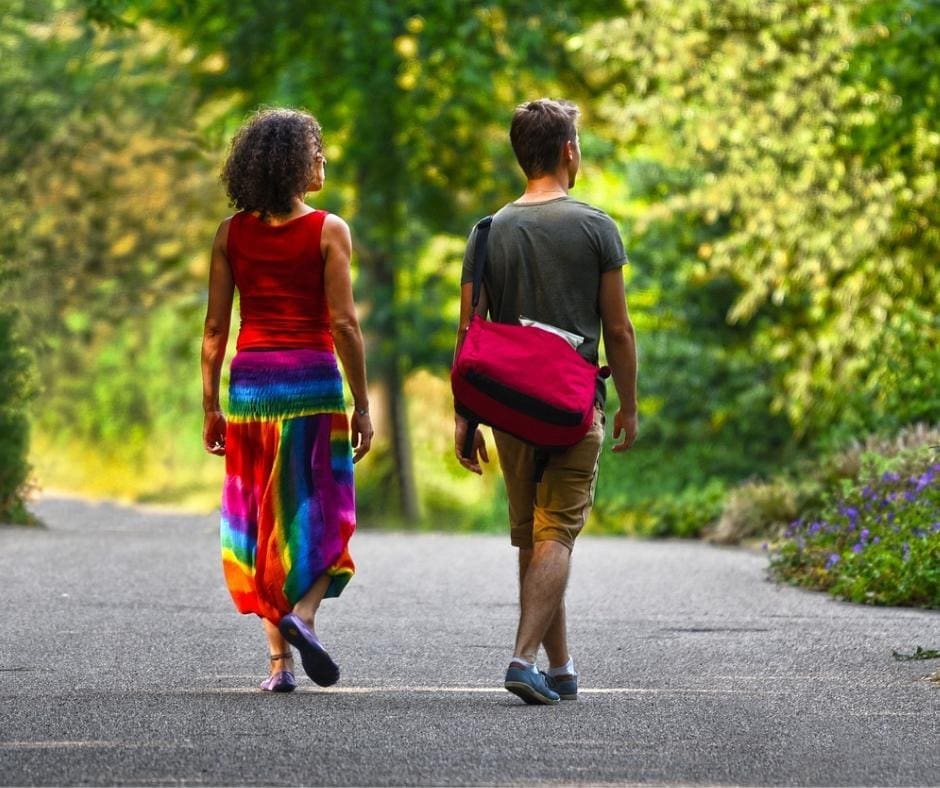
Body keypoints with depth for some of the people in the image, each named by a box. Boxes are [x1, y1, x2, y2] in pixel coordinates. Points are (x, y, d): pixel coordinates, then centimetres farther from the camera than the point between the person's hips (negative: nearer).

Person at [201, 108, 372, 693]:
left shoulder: (232, 232, 4)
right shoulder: (328, 231, -5)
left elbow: (215, 327, 3)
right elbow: (343, 323, -9)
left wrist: (211, 407, 9)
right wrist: (363, 405, -4)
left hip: (249, 381, 3)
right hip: (313, 379, -3)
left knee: (260, 518, 8)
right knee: (321, 513, 8)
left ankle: (280, 661, 5)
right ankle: (303, 613, -18)